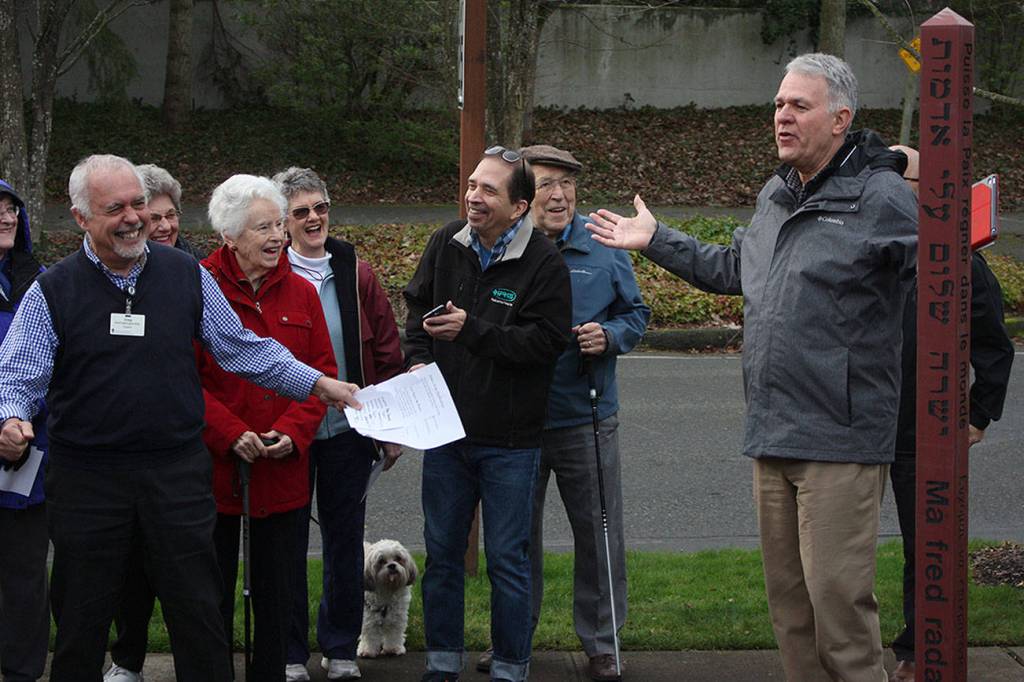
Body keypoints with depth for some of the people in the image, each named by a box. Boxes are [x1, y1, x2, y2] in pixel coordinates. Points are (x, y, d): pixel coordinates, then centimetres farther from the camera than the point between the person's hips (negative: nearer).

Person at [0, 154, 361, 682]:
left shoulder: (186, 276, 5)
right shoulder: (53, 292, -2)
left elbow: (242, 348, 12)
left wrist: (316, 383, 8)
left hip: (178, 474, 1)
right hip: (87, 476, -1)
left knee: (199, 617, 5)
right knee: (80, 623, 8)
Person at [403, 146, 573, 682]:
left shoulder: (543, 261, -13)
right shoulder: (447, 244, 2)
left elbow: (548, 338, -18)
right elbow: (418, 305, 16)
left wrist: (472, 330, -22)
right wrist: (417, 358, -1)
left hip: (510, 441, -5)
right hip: (446, 428, 5)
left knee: (507, 559, 4)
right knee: (442, 552, 12)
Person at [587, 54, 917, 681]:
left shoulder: (883, 197, -11)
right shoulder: (777, 194, 17)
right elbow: (735, 269, 34)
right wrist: (655, 241, 38)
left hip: (840, 440, -8)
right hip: (773, 437, 9)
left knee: (838, 595, -10)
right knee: (787, 594, 14)